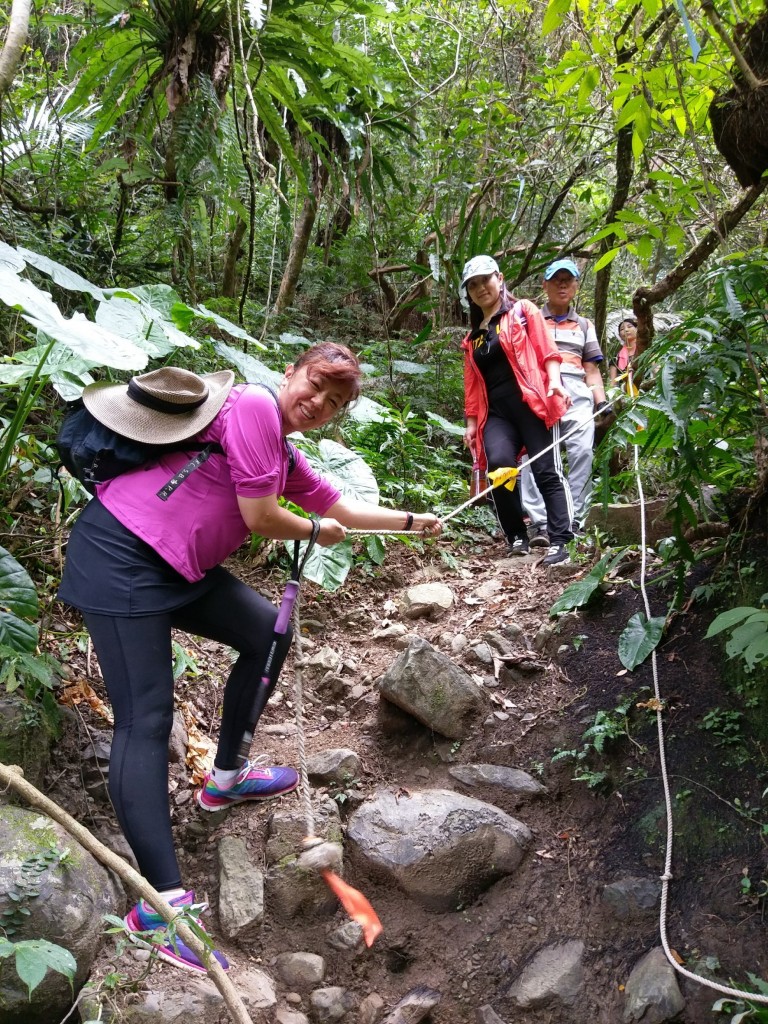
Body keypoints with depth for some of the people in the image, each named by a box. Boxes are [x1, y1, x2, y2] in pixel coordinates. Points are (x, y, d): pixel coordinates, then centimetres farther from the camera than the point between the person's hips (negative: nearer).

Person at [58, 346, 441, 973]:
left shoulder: (286, 455, 17)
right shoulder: (254, 405, -13)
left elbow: (343, 509, 31)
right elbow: (260, 517, -15)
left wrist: (412, 521, 38)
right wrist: (315, 531, 4)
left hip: (180, 567, 10)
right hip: (121, 561, -10)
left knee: (269, 632, 19)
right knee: (146, 721, -15)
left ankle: (226, 778, 32)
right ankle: (161, 902, -16)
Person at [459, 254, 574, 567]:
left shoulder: (523, 311, 11)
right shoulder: (473, 337, 24)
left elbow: (546, 350, 0)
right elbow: (472, 383, 25)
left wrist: (554, 380, -17)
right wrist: (471, 421, 17)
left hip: (531, 403, -3)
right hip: (497, 412, 3)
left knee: (546, 471, -10)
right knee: (499, 463, -22)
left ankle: (559, 543, -9)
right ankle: (517, 537, -8)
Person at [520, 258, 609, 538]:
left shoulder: (584, 325, 27)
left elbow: (592, 370, 21)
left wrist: (602, 402, 7)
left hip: (577, 392, 2)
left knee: (583, 451, -18)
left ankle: (574, 522, -17)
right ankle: (538, 523, -22)